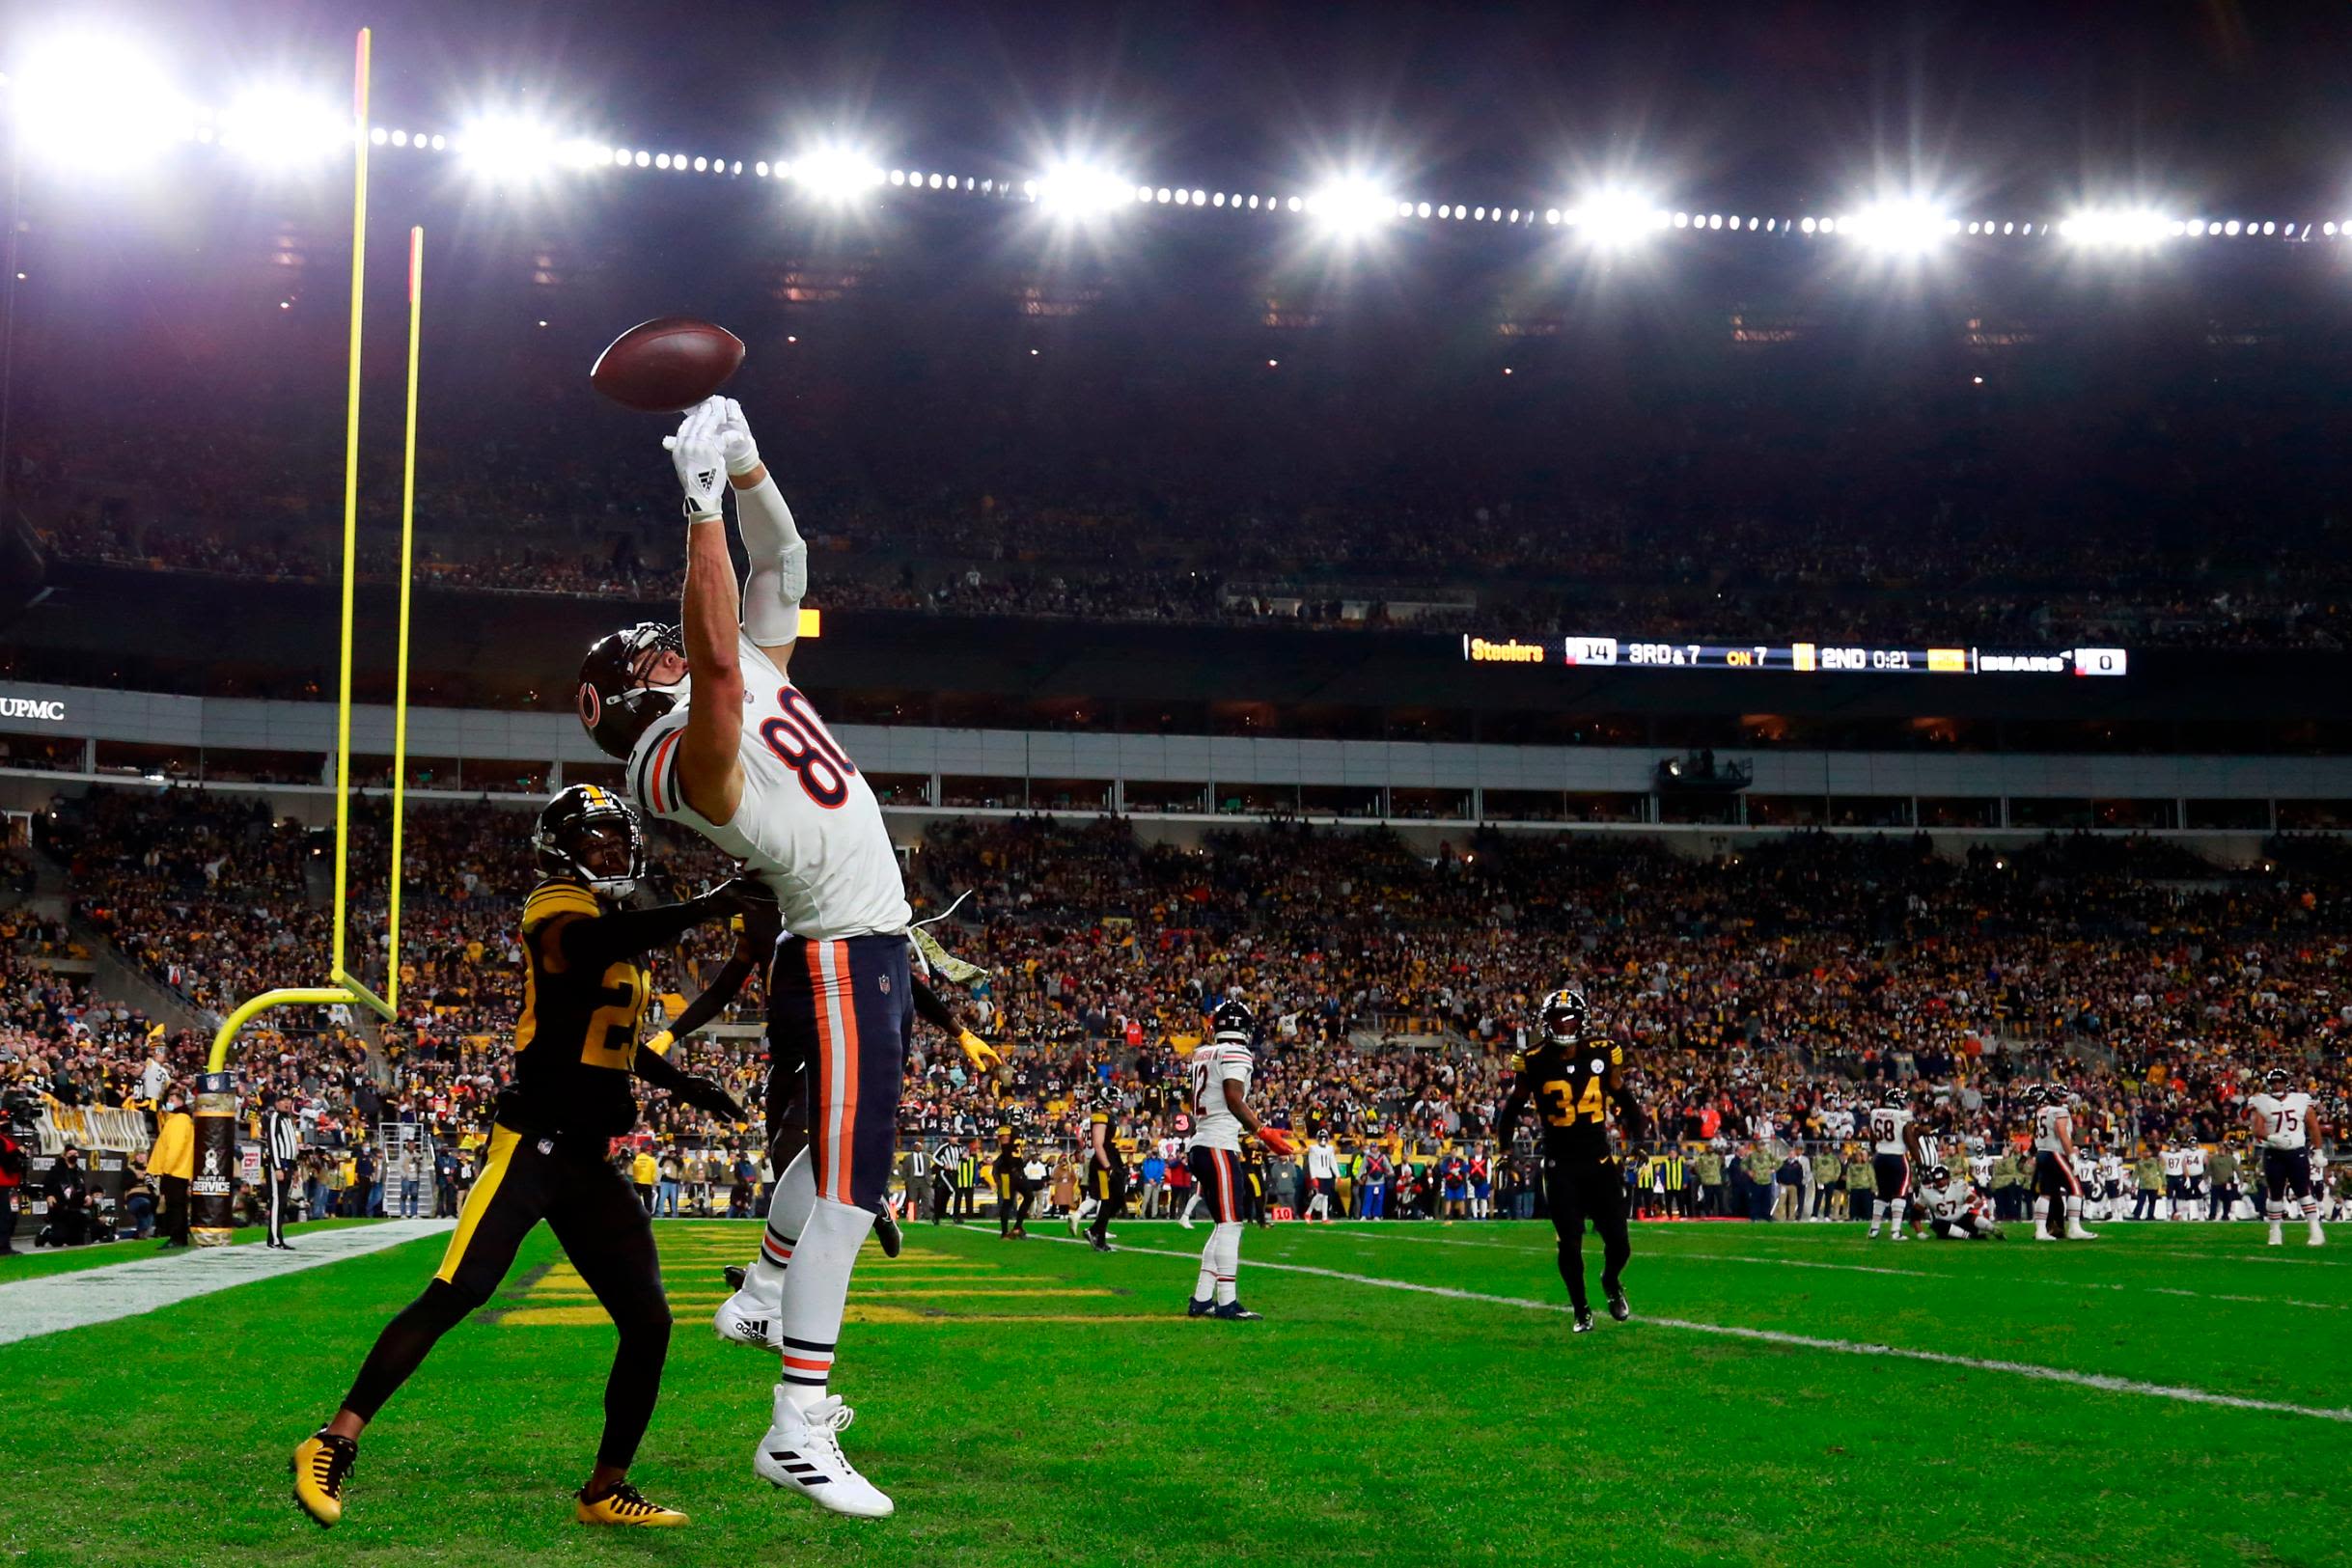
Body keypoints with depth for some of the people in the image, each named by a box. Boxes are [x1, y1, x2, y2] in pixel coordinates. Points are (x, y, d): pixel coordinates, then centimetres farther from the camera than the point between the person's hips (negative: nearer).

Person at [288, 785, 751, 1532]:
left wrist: (684, 1085, 28)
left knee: (648, 1322, 3)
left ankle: (606, 1489, 14)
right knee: (452, 1296, -13)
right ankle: (334, 1444, -4)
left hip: (589, 1160, 8)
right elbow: (586, 946, -34)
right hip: (534, 1144, -8)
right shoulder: (559, 908, -8)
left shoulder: (620, 928, 19)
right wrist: (703, 909, -37)